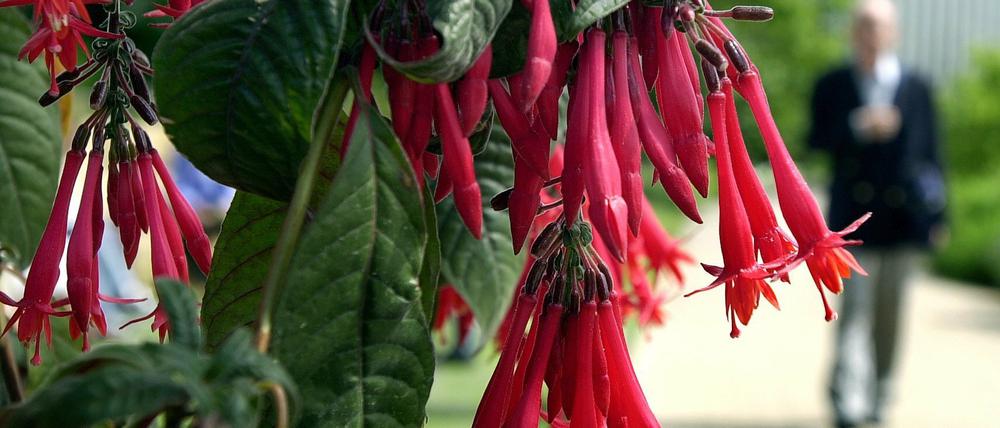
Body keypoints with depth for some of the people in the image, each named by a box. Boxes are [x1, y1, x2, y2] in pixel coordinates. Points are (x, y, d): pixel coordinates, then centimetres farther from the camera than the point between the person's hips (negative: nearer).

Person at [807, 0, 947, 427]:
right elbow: (817, 141, 0)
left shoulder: (916, 88, 6)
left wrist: (937, 214, 4)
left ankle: (878, 392, 22)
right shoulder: (832, 86, 5)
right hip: (854, 214, -2)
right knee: (855, 306, -11)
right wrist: (859, 128, -17)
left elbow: (931, 153, 7)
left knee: (889, 310, 9)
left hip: (903, 215, 2)